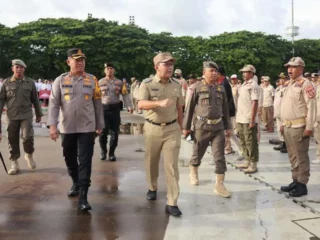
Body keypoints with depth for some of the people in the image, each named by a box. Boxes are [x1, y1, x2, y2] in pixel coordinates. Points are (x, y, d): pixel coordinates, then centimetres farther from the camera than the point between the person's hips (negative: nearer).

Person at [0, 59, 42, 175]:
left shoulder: (30, 82, 3)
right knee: (12, 139, 5)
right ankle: (14, 164, 17)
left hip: (26, 115, -1)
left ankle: (29, 155, 15)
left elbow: (35, 99, 9)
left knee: (27, 137, -14)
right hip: (12, 116, 1)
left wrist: (38, 114, 12)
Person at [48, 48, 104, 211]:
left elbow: (97, 104, 6)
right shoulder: (60, 80, 0)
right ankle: (76, 183, 41)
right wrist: (52, 125, -11)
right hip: (67, 128, 1)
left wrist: (99, 126, 7)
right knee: (69, 159, 16)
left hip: (87, 127, -1)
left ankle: (83, 197, -2)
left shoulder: (92, 80, 1)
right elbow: (53, 103, -3)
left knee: (85, 161, -4)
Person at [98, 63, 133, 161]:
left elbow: (125, 95, 2)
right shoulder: (100, 82, 5)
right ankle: (103, 150, 22)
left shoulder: (119, 82, 6)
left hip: (115, 109, 1)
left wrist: (130, 107, -10)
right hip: (103, 109, -1)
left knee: (114, 132, 4)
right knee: (103, 131, -1)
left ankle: (112, 153, 19)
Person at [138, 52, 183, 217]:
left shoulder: (176, 85, 3)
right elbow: (141, 104, -23)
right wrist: (160, 103, -38)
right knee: (151, 162, 15)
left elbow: (179, 108, 11)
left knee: (172, 165, -4)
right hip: (152, 128, -1)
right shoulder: (147, 84, -8)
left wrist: (180, 128, 11)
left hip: (172, 129, 1)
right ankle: (152, 188, 42)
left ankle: (172, 203, 0)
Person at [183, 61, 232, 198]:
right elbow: (189, 108, -2)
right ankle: (193, 172, 41)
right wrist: (186, 126, -2)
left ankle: (219, 185, 5)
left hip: (218, 127, 3)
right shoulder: (198, 88, -4)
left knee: (220, 157, -1)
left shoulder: (221, 89, 7)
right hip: (202, 126, -2)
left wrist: (228, 127, 10)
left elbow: (225, 109, 12)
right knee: (198, 153, 13)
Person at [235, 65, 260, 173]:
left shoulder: (253, 85, -10)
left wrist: (252, 120, -21)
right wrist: (238, 117, 16)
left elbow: (255, 103, -16)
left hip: (248, 119, -9)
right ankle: (247, 161, 27)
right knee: (243, 141, 15)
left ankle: (253, 164, 6)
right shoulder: (244, 84, 14)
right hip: (240, 118, 9)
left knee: (251, 142, -2)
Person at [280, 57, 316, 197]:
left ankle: (302, 185, 8)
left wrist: (309, 127, -20)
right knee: (292, 156, 14)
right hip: (288, 126, 9)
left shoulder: (306, 84, -11)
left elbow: (311, 107, -16)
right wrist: (283, 123, 18)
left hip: (299, 127, -9)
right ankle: (295, 181, 24)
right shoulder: (290, 85, 16)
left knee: (301, 156, -1)